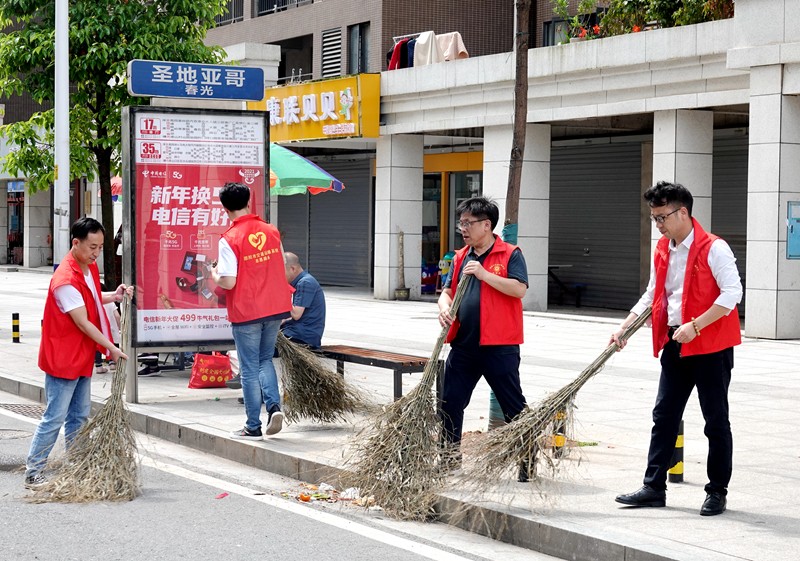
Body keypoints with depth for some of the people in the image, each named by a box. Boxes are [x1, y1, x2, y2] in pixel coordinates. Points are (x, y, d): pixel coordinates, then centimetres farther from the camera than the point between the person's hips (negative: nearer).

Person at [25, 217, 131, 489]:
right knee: (55, 417, -6)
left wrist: (113, 296, 7)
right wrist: (112, 348, -20)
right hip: (62, 358, -9)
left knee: (79, 416, 14)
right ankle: (33, 473, 1)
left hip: (82, 358, 9)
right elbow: (83, 324, -23)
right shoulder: (66, 280, -24)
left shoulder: (90, 268, 6)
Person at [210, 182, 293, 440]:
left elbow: (228, 283, -19)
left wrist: (214, 274, 1)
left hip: (246, 312, -5)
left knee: (249, 369, 4)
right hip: (275, 308, 5)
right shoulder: (271, 231, 3)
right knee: (265, 360, 20)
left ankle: (253, 426, 9)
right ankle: (274, 405, -1)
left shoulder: (229, 240, -15)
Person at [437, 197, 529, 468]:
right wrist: (444, 306, -8)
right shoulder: (461, 257, 13)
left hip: (499, 346, -6)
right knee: (450, 404, 10)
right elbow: (448, 290, 14)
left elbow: (520, 289, -17)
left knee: (514, 406, 1)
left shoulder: (510, 254, -5)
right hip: (463, 345, 6)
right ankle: (451, 457, 22)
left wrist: (484, 274, -21)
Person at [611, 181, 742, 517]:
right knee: (664, 417, 8)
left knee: (716, 420, 1)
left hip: (711, 346, -7)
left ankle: (717, 492, 9)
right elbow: (652, 296, 19)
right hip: (676, 346, 8)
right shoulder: (662, 251, 10)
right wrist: (624, 328, 9)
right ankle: (654, 487, 13)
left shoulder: (713, 249, -14)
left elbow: (732, 293, -19)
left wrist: (695, 326, -23)